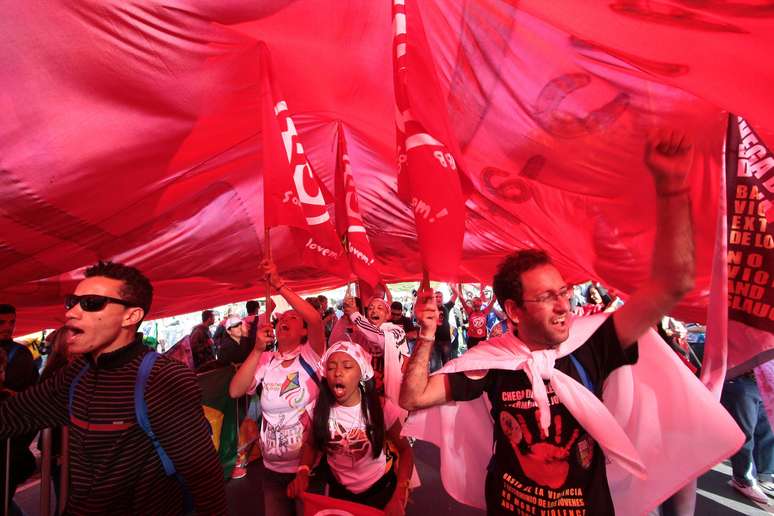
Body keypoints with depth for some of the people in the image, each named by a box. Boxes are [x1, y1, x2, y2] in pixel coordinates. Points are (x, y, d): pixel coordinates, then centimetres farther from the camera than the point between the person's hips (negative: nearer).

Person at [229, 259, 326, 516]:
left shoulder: (311, 356, -11)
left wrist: (279, 285, -29)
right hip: (272, 467, 4)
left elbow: (316, 319, -30)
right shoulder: (265, 360, 0)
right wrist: (258, 349, -19)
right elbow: (235, 391, -11)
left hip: (310, 464, -4)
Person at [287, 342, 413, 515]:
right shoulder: (321, 409, -16)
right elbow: (311, 444, 2)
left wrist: (399, 497, -23)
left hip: (381, 489, -2)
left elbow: (405, 450, -12)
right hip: (339, 491, 2)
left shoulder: (381, 407, -22)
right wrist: (302, 473, -17)